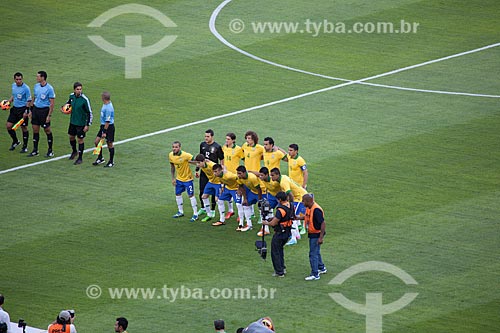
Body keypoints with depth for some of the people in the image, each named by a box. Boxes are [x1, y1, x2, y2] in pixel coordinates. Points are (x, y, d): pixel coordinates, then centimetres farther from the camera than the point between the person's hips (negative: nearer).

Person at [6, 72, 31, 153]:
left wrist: (26, 111, -17)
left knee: (24, 128, 1)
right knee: (9, 126, 3)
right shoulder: (14, 85, 5)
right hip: (15, 108, 6)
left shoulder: (26, 88, -15)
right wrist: (9, 102, 6)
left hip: (23, 109, -6)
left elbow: (29, 101, -13)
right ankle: (15, 141, 26)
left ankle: (25, 147, 13)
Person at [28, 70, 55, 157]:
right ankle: (35, 151, 16)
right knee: (35, 130, 8)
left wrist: (49, 115, -16)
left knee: (47, 130, 2)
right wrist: (31, 111, 14)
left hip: (44, 110, -6)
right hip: (36, 109, 6)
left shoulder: (49, 88, -14)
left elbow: (52, 103, -13)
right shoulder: (36, 86, 7)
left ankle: (50, 151, 12)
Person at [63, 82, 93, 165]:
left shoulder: (85, 99, -22)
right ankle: (74, 152, 44)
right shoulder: (72, 96, -5)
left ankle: (80, 158, 14)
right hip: (73, 121, 6)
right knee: (71, 137, 19)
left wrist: (87, 125, -18)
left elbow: (90, 113, -16)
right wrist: (63, 107, -2)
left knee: (80, 139, 1)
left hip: (81, 123, -6)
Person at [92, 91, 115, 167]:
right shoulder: (105, 104, 4)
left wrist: (104, 132, -22)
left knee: (109, 144, 3)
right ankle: (100, 158, 23)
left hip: (109, 127, -9)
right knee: (97, 141, 9)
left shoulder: (108, 108, -26)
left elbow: (107, 121, -25)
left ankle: (111, 162, 16)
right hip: (103, 126, 9)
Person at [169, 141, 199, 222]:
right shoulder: (171, 155, -7)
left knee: (191, 195, -3)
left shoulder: (185, 155, -26)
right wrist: (173, 178, 5)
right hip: (179, 178, 6)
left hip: (187, 178, -6)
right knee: (178, 194, 15)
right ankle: (180, 212, 33)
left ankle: (195, 214, 6)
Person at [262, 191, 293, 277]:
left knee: (275, 252, 6)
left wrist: (266, 223, -2)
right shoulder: (290, 206, -2)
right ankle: (282, 267, 31)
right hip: (288, 232, 8)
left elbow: (273, 223, -24)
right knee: (280, 249, 28)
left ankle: (279, 272, 9)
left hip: (280, 234, -8)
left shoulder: (280, 210, -28)